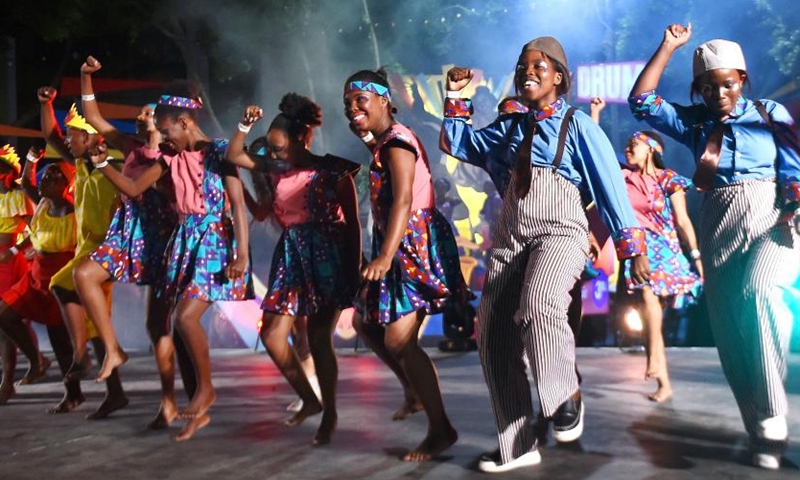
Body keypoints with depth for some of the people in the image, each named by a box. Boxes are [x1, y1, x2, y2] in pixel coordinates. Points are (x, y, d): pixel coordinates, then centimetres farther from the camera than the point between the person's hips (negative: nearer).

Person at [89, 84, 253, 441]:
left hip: (216, 241, -7)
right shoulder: (171, 156, 10)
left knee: (186, 317, -21)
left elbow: (238, 205, -12)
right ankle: (199, 410, 15)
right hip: (185, 241, 7)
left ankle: (206, 389, 1)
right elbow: (134, 188, 15)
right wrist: (102, 164, 1)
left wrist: (242, 253, -20)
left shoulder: (218, 151, -7)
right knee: (179, 322, 4)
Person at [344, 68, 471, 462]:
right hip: (401, 246, 11)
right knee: (365, 322, 19)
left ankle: (441, 429, -2)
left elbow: (403, 200, -27)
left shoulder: (395, 140, -13)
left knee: (398, 340, -13)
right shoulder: (384, 144, 17)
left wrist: (385, 256, -34)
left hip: (416, 244, -11)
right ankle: (413, 391, 31)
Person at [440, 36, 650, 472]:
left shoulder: (577, 125, 2)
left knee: (539, 306, -35)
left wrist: (631, 247, -5)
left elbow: (609, 185, -1)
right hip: (509, 238, 6)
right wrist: (455, 97, 17)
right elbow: (455, 143, 30)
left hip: (559, 232, -6)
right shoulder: (508, 129, 18)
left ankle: (567, 397, -9)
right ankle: (517, 446, 10)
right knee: (492, 338, -1)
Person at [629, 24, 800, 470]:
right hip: (719, 224, 4)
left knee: (758, 292, -31)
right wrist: (668, 48, 7)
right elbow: (642, 101, 8)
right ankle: (762, 432, 12)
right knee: (729, 328, 0)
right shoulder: (694, 122, 15)